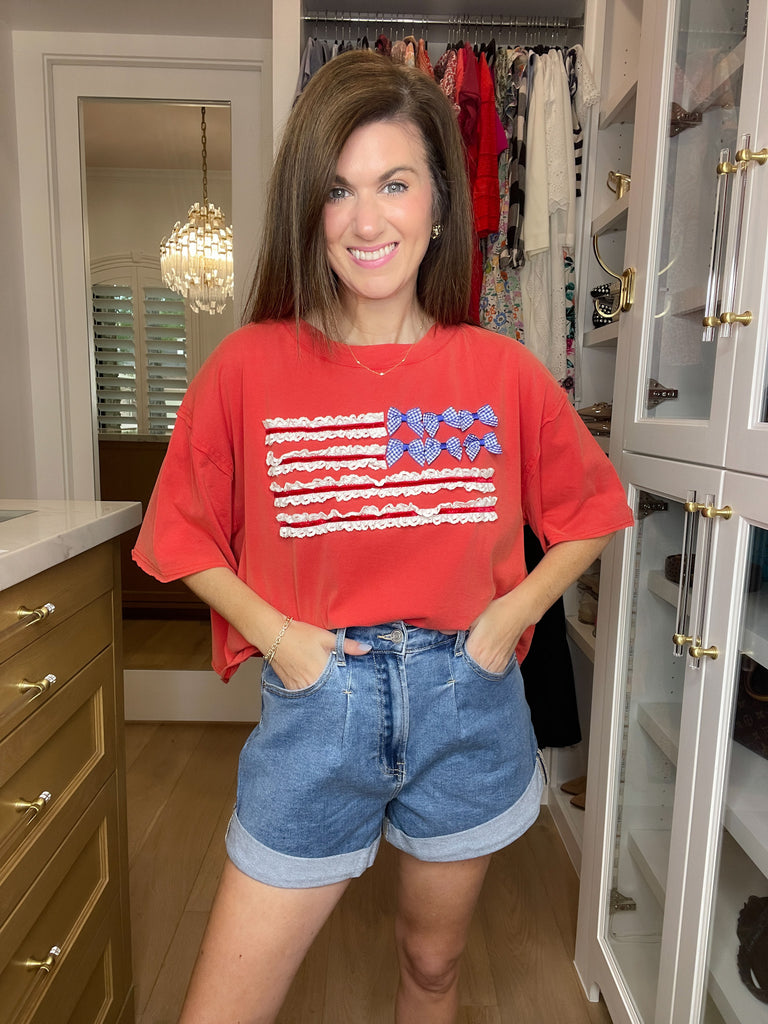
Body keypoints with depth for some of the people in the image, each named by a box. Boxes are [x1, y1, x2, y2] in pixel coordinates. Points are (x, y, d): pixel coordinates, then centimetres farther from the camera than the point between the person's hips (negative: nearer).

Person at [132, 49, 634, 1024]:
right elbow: (184, 533, 3)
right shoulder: (248, 367, -8)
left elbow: (588, 513, 9)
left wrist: (512, 613, -5)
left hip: (469, 699, 2)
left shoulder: (503, 373, -4)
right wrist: (272, 631, -11)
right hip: (317, 700, -1)